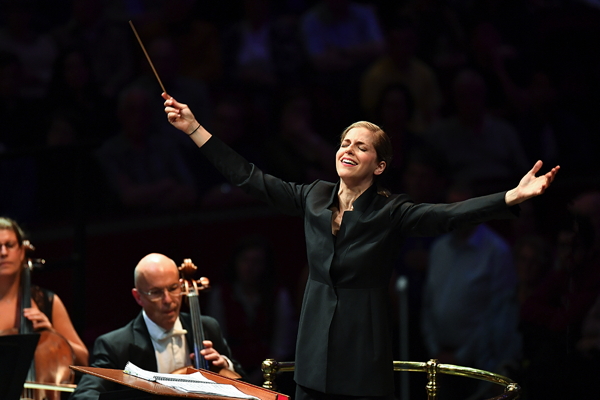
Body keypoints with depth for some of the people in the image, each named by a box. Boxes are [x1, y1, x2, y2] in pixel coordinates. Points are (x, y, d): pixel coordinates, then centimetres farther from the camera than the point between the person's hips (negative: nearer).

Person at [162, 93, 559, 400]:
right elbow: (248, 176, 10)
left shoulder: (391, 211, -6)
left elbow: (449, 215, -19)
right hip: (316, 346, 4)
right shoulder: (314, 197, 6)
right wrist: (194, 128, 9)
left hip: (365, 345, -4)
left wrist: (515, 196, -33)